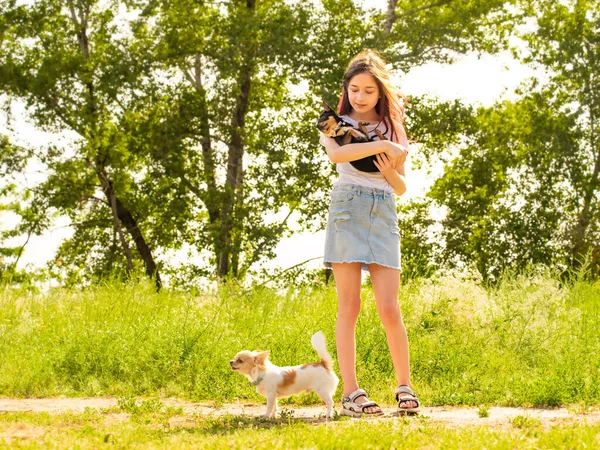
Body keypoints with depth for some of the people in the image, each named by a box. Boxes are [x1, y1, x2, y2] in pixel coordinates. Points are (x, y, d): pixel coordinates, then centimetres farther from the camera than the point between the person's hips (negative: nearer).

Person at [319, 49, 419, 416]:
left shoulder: (393, 128, 17)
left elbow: (402, 188, 16)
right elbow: (336, 154, -15)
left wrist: (391, 171, -4)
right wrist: (380, 145, -14)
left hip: (384, 216, 2)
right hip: (348, 210, -2)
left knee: (389, 309, -6)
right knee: (349, 307, -5)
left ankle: (405, 385, 7)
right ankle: (351, 392, -3)